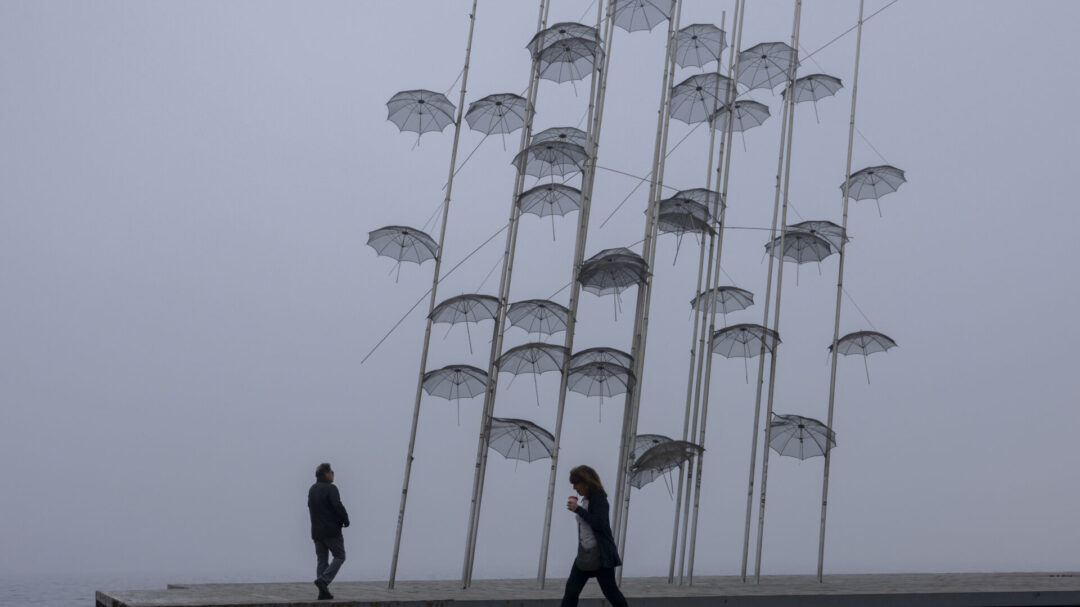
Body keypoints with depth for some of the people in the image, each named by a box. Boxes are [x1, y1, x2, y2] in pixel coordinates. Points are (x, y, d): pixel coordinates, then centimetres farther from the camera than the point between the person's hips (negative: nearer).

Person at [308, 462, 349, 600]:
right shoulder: (330, 488, -12)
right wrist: (346, 520, -7)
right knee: (339, 556, 4)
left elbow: (311, 508, 16)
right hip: (331, 531, -7)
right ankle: (324, 580, -14)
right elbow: (338, 506, -21)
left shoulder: (312, 489, 13)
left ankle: (323, 592, 5)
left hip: (316, 531, 7)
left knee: (321, 560, 9)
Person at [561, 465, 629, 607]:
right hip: (584, 554, 8)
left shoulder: (599, 499, -13)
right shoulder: (584, 500, 11)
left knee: (610, 590, 2)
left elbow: (599, 523, -25)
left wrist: (578, 509, -23)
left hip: (600, 556, -8)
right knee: (571, 589, 4)